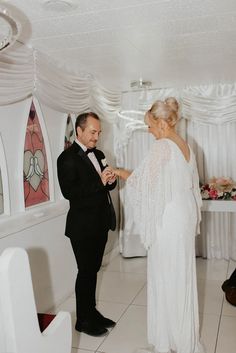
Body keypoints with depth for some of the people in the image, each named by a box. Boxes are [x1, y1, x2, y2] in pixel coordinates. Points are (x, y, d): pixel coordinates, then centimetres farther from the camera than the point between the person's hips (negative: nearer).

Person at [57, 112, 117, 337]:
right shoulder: (67, 158, -12)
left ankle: (92, 312, 32)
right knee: (85, 272, 4)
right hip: (83, 226, -7)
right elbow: (68, 191, -21)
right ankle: (83, 320, 21)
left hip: (100, 224, 7)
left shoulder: (98, 155, 12)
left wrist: (111, 180, -6)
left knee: (93, 270, 17)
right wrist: (99, 181, -25)